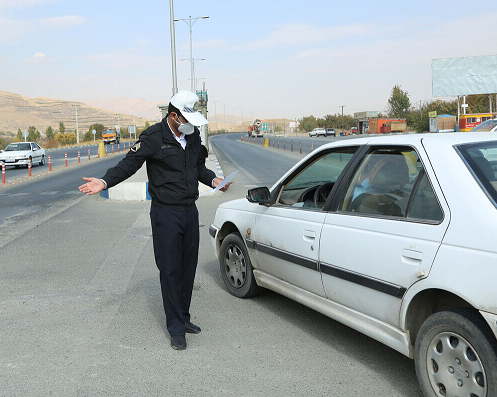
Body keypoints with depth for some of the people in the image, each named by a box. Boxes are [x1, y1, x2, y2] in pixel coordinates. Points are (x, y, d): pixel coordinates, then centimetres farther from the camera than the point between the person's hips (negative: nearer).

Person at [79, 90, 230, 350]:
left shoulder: (193, 136, 8)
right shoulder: (153, 138, -11)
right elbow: (129, 164, -14)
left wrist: (213, 180, 5)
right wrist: (105, 181, -28)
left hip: (190, 211, 7)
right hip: (166, 214, -6)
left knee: (188, 268, 13)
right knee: (170, 271, -3)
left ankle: (183, 318, 28)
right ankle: (176, 329, 7)